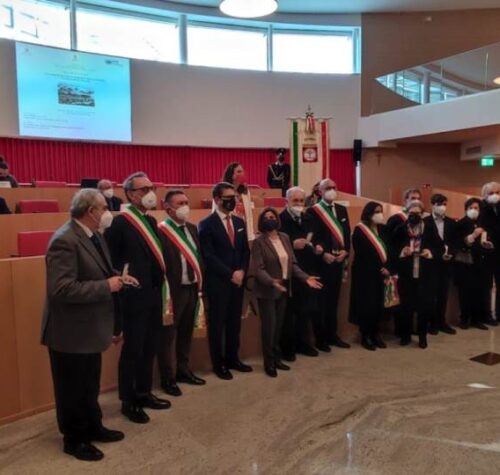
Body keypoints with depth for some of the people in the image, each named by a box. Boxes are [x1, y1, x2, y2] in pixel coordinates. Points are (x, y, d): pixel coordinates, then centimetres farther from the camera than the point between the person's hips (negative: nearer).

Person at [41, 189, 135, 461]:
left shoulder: (93, 235, 6)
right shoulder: (65, 240, -24)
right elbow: (61, 289, -31)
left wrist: (116, 278, -1)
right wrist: (107, 286, -25)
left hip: (89, 329, 9)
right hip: (70, 332, -9)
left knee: (90, 386, 23)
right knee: (72, 389, 12)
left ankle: (93, 428, 41)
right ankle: (74, 439, 31)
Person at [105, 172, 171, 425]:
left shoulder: (151, 221, 12)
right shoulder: (120, 222, -12)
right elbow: (111, 261, -14)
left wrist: (161, 288, 11)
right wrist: (122, 281, -13)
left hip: (155, 293, 8)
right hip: (135, 296, -8)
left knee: (150, 348, 17)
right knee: (133, 349, 5)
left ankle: (144, 393, 33)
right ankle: (128, 401, 22)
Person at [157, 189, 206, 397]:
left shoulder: (192, 228, 10)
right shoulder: (161, 231, -15)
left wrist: (200, 282, 9)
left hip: (192, 288, 8)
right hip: (174, 290, -7)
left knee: (186, 333, 19)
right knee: (169, 335, 7)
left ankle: (183, 370, 36)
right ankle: (168, 378, 22)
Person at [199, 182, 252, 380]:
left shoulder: (239, 222, 12)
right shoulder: (206, 224, -8)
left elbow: (245, 250, 12)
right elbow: (208, 256, -14)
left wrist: (242, 271, -5)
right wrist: (230, 274, -15)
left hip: (238, 280, 6)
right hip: (217, 282, -6)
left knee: (235, 322, 13)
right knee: (217, 324, 5)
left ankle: (232, 358, 27)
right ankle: (218, 364, 18)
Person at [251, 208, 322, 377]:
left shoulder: (285, 238, 6)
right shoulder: (259, 242, -11)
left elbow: (292, 263, 7)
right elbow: (258, 269, -18)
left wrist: (305, 277, -5)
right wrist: (272, 282, -33)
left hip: (284, 289, 5)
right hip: (267, 291, -5)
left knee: (279, 325, 13)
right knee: (269, 326, 1)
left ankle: (276, 358, 27)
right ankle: (269, 362, 16)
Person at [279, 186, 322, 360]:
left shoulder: (308, 219, 12)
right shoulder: (280, 219, -10)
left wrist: (316, 248, -4)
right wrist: (293, 245, -27)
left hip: (307, 270, 7)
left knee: (306, 309, 14)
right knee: (289, 311, 5)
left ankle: (303, 343, 30)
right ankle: (287, 347, 18)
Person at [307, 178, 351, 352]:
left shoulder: (342, 210, 14)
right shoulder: (313, 211, -5)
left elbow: (347, 233, 11)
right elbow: (312, 237, -11)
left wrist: (345, 251, -4)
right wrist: (323, 253, -17)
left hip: (339, 259, 6)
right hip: (322, 260, -5)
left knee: (334, 298, 12)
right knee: (320, 300, 1)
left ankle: (332, 334, 23)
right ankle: (320, 337, 11)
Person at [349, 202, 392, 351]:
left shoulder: (383, 229, 10)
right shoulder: (359, 230, -7)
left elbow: (389, 249, 6)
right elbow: (362, 255, -12)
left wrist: (387, 268, -10)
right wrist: (379, 269, -13)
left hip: (383, 273, 5)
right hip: (366, 274, -5)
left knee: (379, 304, 6)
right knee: (367, 305, -2)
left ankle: (376, 335, 18)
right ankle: (365, 337, 10)